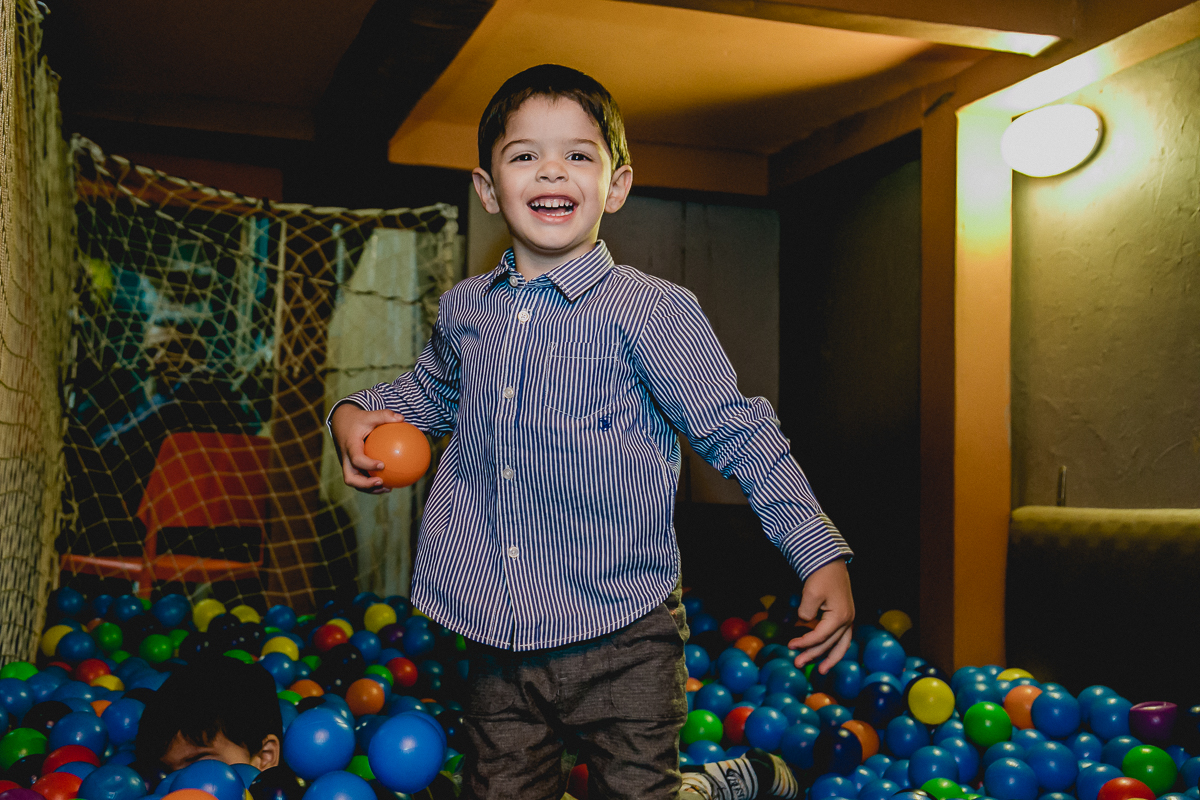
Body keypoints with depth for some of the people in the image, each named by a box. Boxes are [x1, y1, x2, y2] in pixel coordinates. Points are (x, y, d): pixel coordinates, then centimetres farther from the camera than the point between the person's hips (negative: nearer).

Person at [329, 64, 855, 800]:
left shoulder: (650, 311, -11)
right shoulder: (464, 310, 5)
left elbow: (737, 433, -9)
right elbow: (430, 392, 27)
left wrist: (821, 554, -14)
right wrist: (359, 414, 7)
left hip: (621, 637, -5)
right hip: (500, 641, 5)